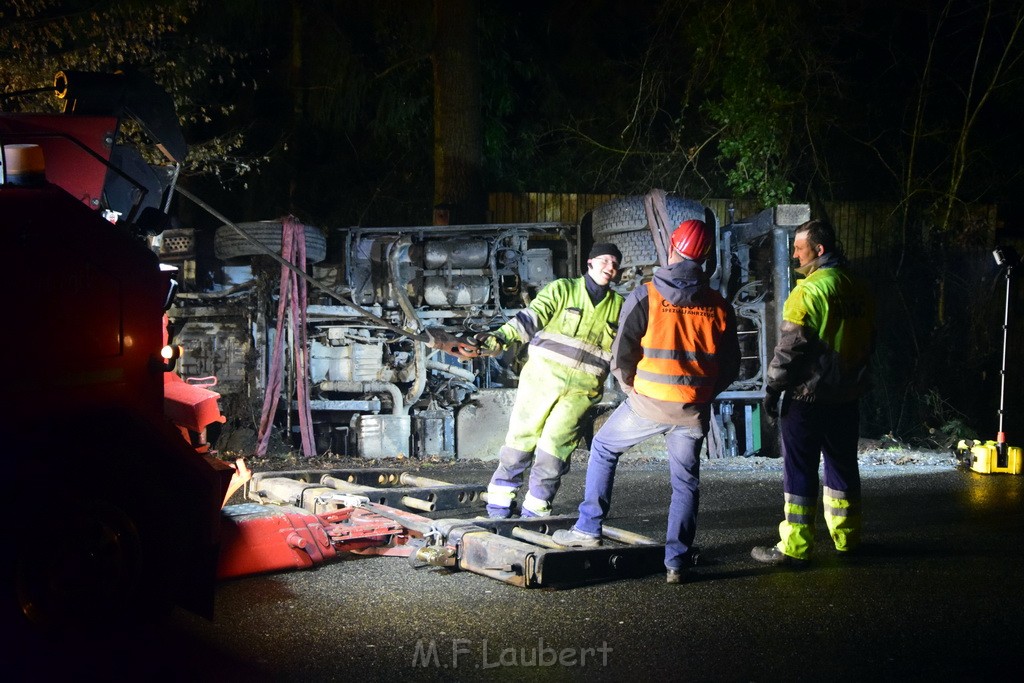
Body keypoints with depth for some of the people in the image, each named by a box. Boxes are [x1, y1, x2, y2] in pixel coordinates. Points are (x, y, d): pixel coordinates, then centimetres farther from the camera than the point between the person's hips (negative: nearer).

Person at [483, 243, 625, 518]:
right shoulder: (562, 289, 1)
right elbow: (533, 316, -12)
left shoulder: (618, 306, 12)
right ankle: (499, 503, 17)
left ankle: (535, 510, 4)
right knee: (522, 439, 0)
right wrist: (503, 335, -27)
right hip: (542, 378, -1)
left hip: (581, 390, 1)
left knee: (554, 445, -11)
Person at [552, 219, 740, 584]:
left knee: (604, 448, 20)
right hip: (694, 411, 2)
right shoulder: (719, 306, 1)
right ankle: (677, 561, 10)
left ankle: (588, 529, 19)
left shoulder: (645, 297, -10)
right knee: (686, 481, 13)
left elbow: (622, 353, -10)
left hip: (648, 403, -2)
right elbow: (730, 366, 5)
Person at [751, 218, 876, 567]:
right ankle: (846, 536, 26)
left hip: (808, 396, -7)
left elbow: (791, 346, -17)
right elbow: (869, 341, 17)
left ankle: (795, 547, 0)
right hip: (847, 395, 7)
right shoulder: (859, 289, 7)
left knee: (800, 470, -2)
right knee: (843, 465, 17)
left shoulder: (809, 290, -16)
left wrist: (773, 388, -9)